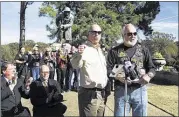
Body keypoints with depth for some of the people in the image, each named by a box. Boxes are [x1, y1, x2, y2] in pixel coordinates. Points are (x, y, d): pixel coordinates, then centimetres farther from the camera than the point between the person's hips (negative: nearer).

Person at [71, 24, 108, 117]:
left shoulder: (100, 50, 14)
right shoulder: (84, 49, -12)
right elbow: (75, 65, -29)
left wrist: (106, 89, 17)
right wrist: (79, 54, -48)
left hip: (101, 94, 8)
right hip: (89, 94, -8)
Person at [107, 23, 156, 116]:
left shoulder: (143, 50, 12)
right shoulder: (115, 51, 5)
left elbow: (152, 68, 11)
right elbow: (108, 70, -1)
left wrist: (148, 76, -10)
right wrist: (118, 76, -19)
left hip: (140, 90, 2)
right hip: (121, 90, -2)